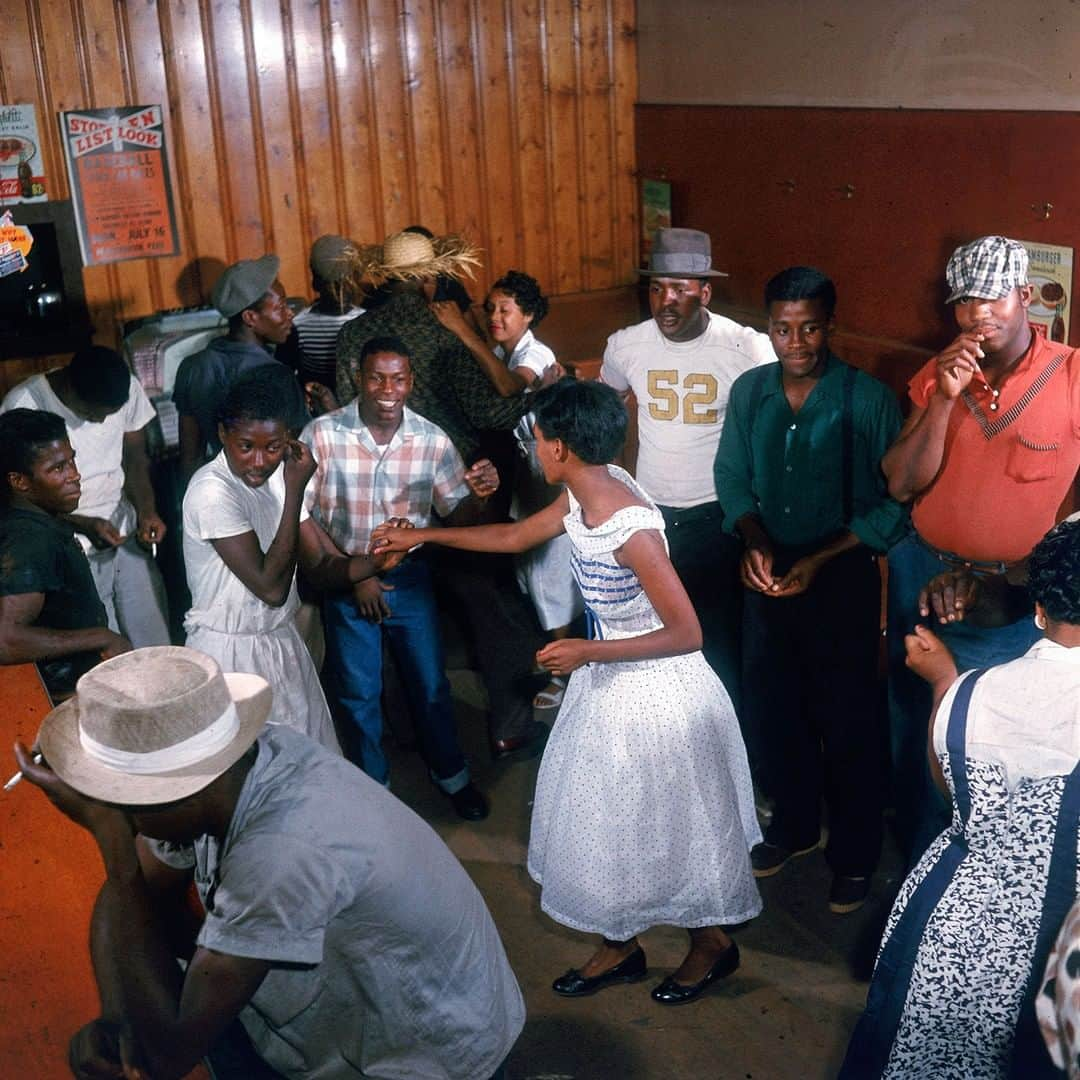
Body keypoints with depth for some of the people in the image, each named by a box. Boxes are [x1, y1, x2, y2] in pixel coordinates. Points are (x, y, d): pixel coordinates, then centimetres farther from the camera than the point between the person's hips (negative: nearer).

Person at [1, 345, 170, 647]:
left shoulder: (129, 389, -6)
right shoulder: (24, 404, -17)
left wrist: (146, 511, -10)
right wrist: (85, 524, -22)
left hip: (127, 536, 4)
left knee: (157, 651, 7)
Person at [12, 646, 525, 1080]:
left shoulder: (287, 852, -38)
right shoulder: (227, 759, -16)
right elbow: (141, 895, 0)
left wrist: (109, 835, -34)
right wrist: (118, 1019, -17)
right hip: (351, 995, 6)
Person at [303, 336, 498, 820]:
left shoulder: (433, 440, -10)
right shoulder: (322, 434, -16)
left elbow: (454, 511, -2)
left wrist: (477, 494, -25)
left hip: (409, 577, 2)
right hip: (345, 579, -1)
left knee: (431, 684, 13)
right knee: (359, 693, 14)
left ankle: (450, 773, 37)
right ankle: (372, 781, 37)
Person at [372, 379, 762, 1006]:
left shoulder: (633, 528, -31)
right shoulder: (584, 496, -6)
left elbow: (687, 634, -27)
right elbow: (515, 537, 11)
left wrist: (590, 652, -24)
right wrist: (423, 536, 16)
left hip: (655, 690, -8)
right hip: (608, 679, 8)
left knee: (669, 824, 12)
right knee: (601, 817, 20)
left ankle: (712, 943, 38)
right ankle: (621, 947, 40)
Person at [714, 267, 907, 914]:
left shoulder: (867, 400, -15)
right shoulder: (750, 391, -2)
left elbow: (890, 505, -13)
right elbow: (732, 478, 6)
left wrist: (818, 560, -20)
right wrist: (754, 542, -11)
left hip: (842, 576, -4)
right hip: (769, 573, 4)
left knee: (847, 720, 7)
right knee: (770, 709, 16)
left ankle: (856, 854, 27)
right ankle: (795, 824, 40)